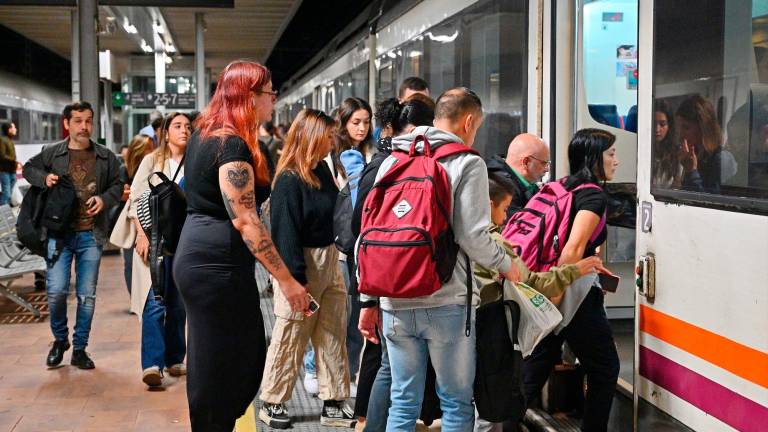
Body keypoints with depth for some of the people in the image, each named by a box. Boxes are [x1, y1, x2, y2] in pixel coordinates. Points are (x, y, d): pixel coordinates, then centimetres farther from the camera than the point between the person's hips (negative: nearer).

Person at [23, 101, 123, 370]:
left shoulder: (105, 157, 7)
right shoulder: (52, 154, 4)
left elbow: (118, 185, 12)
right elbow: (28, 169, 17)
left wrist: (104, 199, -8)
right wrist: (44, 178, -4)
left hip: (91, 235, 1)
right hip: (59, 233, -1)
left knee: (87, 295, 4)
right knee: (56, 291, -8)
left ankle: (80, 349, 17)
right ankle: (60, 339, 18)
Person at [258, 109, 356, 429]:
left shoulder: (322, 170, 8)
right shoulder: (289, 180, -17)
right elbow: (286, 232, -19)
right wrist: (297, 279, -20)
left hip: (329, 263, 8)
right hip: (302, 267, -8)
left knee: (333, 337, 11)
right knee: (290, 339, 3)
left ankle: (333, 405, 20)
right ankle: (271, 403, 18)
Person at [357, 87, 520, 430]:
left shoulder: (392, 162, 11)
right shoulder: (467, 163, -4)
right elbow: (473, 237, -11)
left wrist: (368, 300, 14)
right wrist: (506, 266, 8)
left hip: (396, 303, 5)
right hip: (447, 303, -4)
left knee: (403, 402, 12)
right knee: (456, 402, 8)